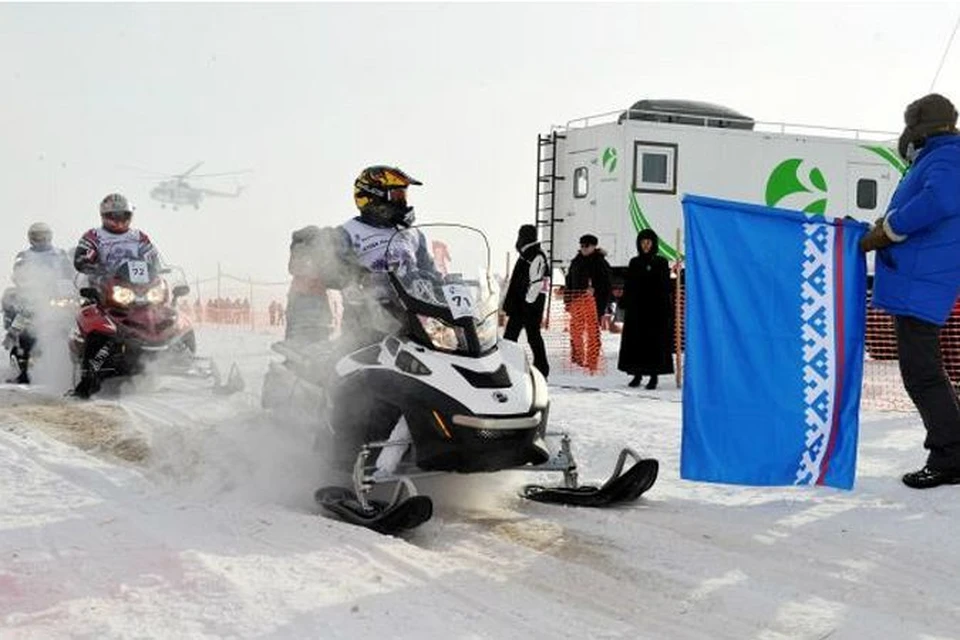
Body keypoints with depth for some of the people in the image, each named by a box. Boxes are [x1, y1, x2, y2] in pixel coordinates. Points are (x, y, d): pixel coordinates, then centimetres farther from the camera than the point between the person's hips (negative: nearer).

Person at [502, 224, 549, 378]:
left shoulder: (537, 257, -12)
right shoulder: (524, 256, 19)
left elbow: (536, 283, -19)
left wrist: (528, 302, -20)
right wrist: (509, 302, 21)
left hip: (530, 306, -10)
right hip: (518, 305, 10)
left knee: (533, 337, -3)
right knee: (509, 335, 7)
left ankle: (542, 370, 5)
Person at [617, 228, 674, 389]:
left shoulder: (661, 262, 2)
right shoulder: (634, 263, 9)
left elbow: (666, 287, -2)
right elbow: (627, 286, 8)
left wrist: (667, 309, -9)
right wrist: (624, 304, -2)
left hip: (656, 309, -3)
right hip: (636, 308, 3)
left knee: (655, 341, -2)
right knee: (635, 340, 3)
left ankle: (654, 376, 3)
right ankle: (637, 374, 12)